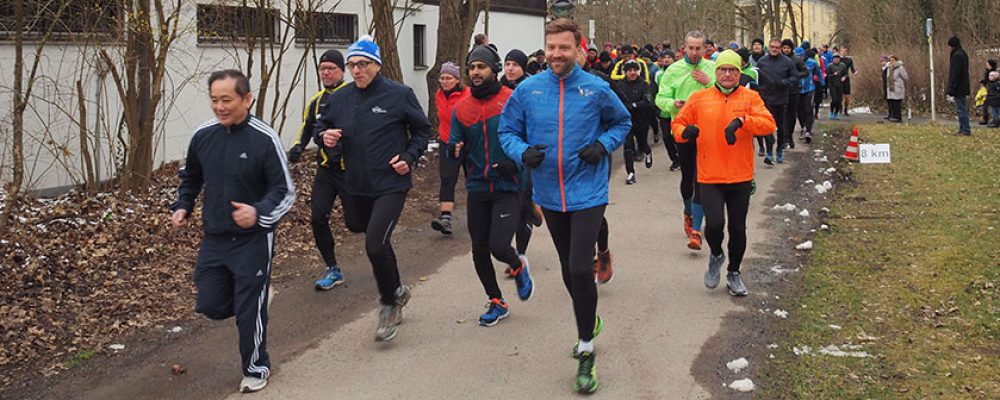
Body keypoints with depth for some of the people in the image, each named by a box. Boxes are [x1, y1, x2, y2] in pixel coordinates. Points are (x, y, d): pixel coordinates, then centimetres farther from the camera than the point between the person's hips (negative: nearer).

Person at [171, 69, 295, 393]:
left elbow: (285, 192, -13)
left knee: (250, 311, 1)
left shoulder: (264, 139, -16)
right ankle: (258, 295, 37)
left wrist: (259, 212, -30)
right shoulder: (203, 136, 0)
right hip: (214, 239, 5)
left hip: (253, 240, -5)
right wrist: (182, 207, 4)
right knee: (211, 306, 8)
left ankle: (256, 369, 24)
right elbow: (191, 178, 20)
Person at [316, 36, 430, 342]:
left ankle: (389, 305, 4)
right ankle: (397, 292, 42)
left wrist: (409, 157, -11)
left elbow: (422, 130, 3)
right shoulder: (340, 98, 3)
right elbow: (321, 127, 16)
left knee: (375, 244, -18)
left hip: (391, 185, -5)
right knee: (378, 243, 18)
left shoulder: (399, 95, -8)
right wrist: (325, 136, -7)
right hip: (358, 186, 5)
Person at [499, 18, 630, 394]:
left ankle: (586, 352, 2)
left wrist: (603, 145, -9)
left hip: (587, 193, -3)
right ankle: (590, 323, 45)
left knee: (580, 270, -14)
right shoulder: (527, 90, -4)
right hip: (549, 194, 3)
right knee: (569, 271, 17)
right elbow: (507, 130, 5)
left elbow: (622, 122, 10)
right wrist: (522, 152, -15)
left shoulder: (596, 89, -7)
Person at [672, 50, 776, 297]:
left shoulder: (750, 98, 2)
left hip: (741, 178, 1)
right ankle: (716, 255, 18)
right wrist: (684, 132, -13)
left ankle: (733, 273, 31)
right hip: (709, 177, -1)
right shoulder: (699, 98, 3)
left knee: (738, 228, 10)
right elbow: (677, 123, 11)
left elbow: (769, 124, -11)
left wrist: (742, 120, -27)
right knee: (714, 224, -16)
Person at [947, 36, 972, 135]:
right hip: (963, 88, 10)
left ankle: (966, 130, -7)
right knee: (962, 109, 15)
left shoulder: (957, 55, -17)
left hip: (959, 89, -10)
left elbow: (954, 74, -21)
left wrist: (951, 89, -20)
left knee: (961, 109, -7)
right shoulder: (963, 54, 14)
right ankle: (963, 129, 20)